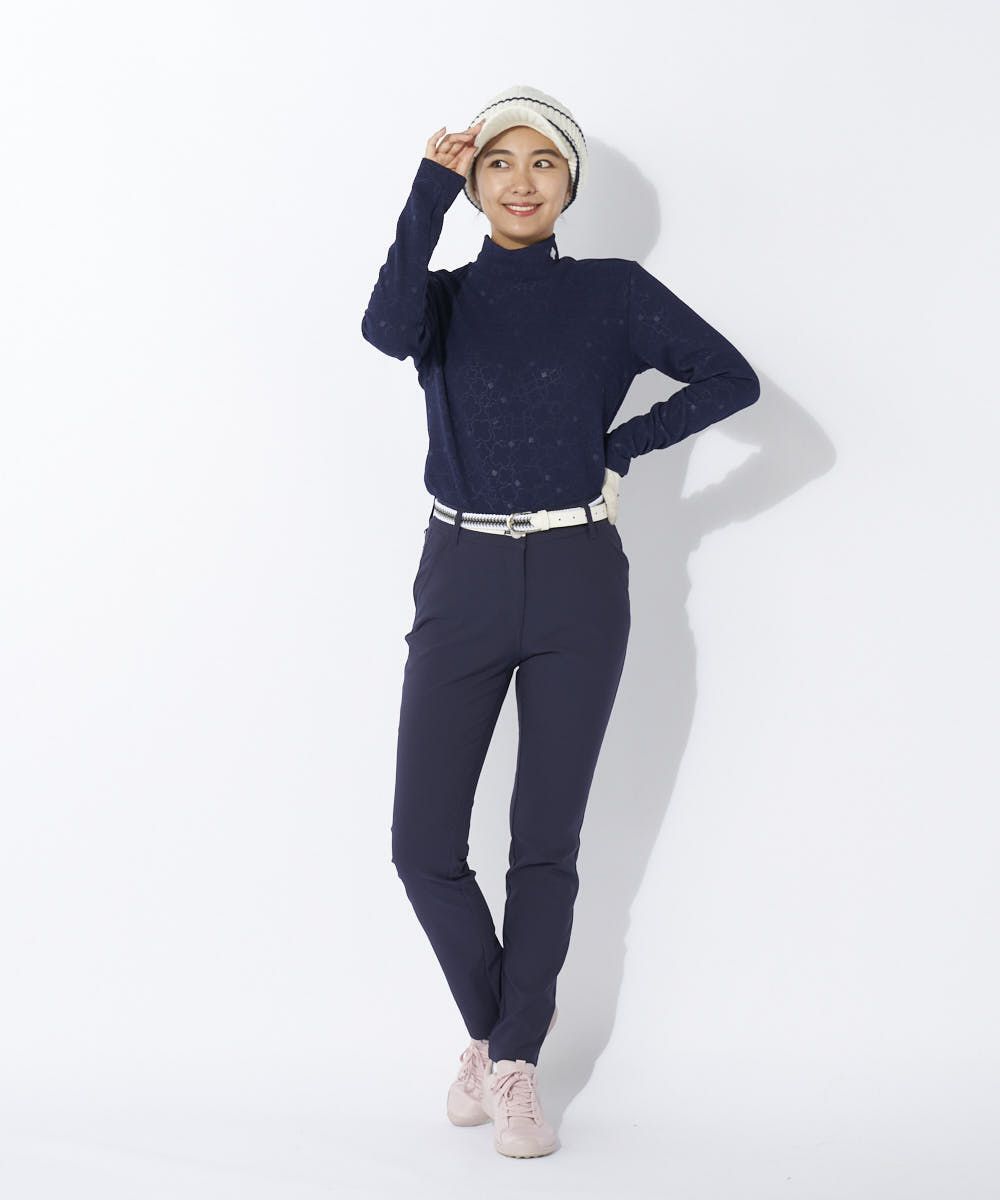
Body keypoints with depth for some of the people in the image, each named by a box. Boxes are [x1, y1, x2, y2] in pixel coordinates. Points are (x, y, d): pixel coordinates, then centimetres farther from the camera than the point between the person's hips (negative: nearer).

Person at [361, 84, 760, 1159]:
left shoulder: (614, 292, 5)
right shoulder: (446, 296, 7)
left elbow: (731, 378, 0)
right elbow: (387, 329, -17)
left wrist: (620, 447, -5)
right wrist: (431, 188, -15)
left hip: (575, 585, -1)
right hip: (461, 579, 1)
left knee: (546, 841, 5)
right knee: (424, 846, -1)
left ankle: (515, 1064, 18)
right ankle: (488, 1030, 22)